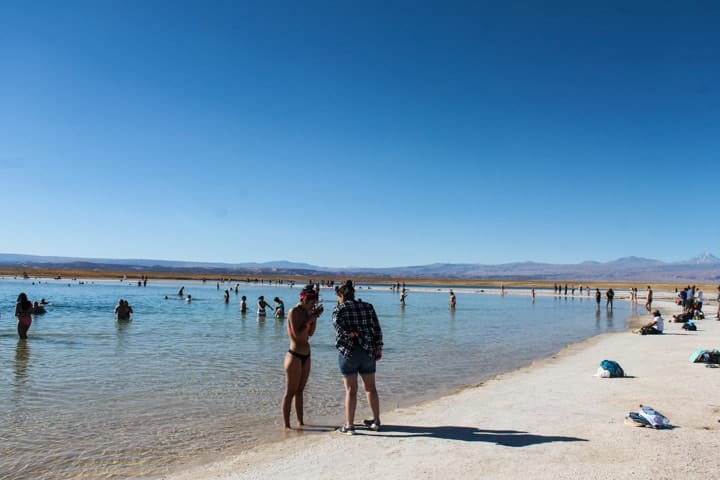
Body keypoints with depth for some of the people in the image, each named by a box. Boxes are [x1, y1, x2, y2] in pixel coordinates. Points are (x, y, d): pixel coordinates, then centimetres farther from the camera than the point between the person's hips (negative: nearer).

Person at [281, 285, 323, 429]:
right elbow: (297, 334, -21)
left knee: (300, 391, 15)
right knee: (290, 392, -2)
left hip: (306, 356, 8)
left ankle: (300, 422, 23)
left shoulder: (306, 312, 9)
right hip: (294, 356, -8)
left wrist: (315, 317, 1)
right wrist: (310, 319, -18)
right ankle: (286, 425, 3)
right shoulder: (293, 312, -14)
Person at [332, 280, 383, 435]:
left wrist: (350, 334, -11)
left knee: (351, 389, 1)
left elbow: (338, 324, -19)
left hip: (348, 351, -4)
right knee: (370, 387, 14)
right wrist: (379, 348, 5)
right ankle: (376, 421, 24)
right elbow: (377, 328, 4)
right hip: (368, 352, 4)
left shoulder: (340, 309, -1)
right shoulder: (368, 307, 9)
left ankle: (349, 425, 7)